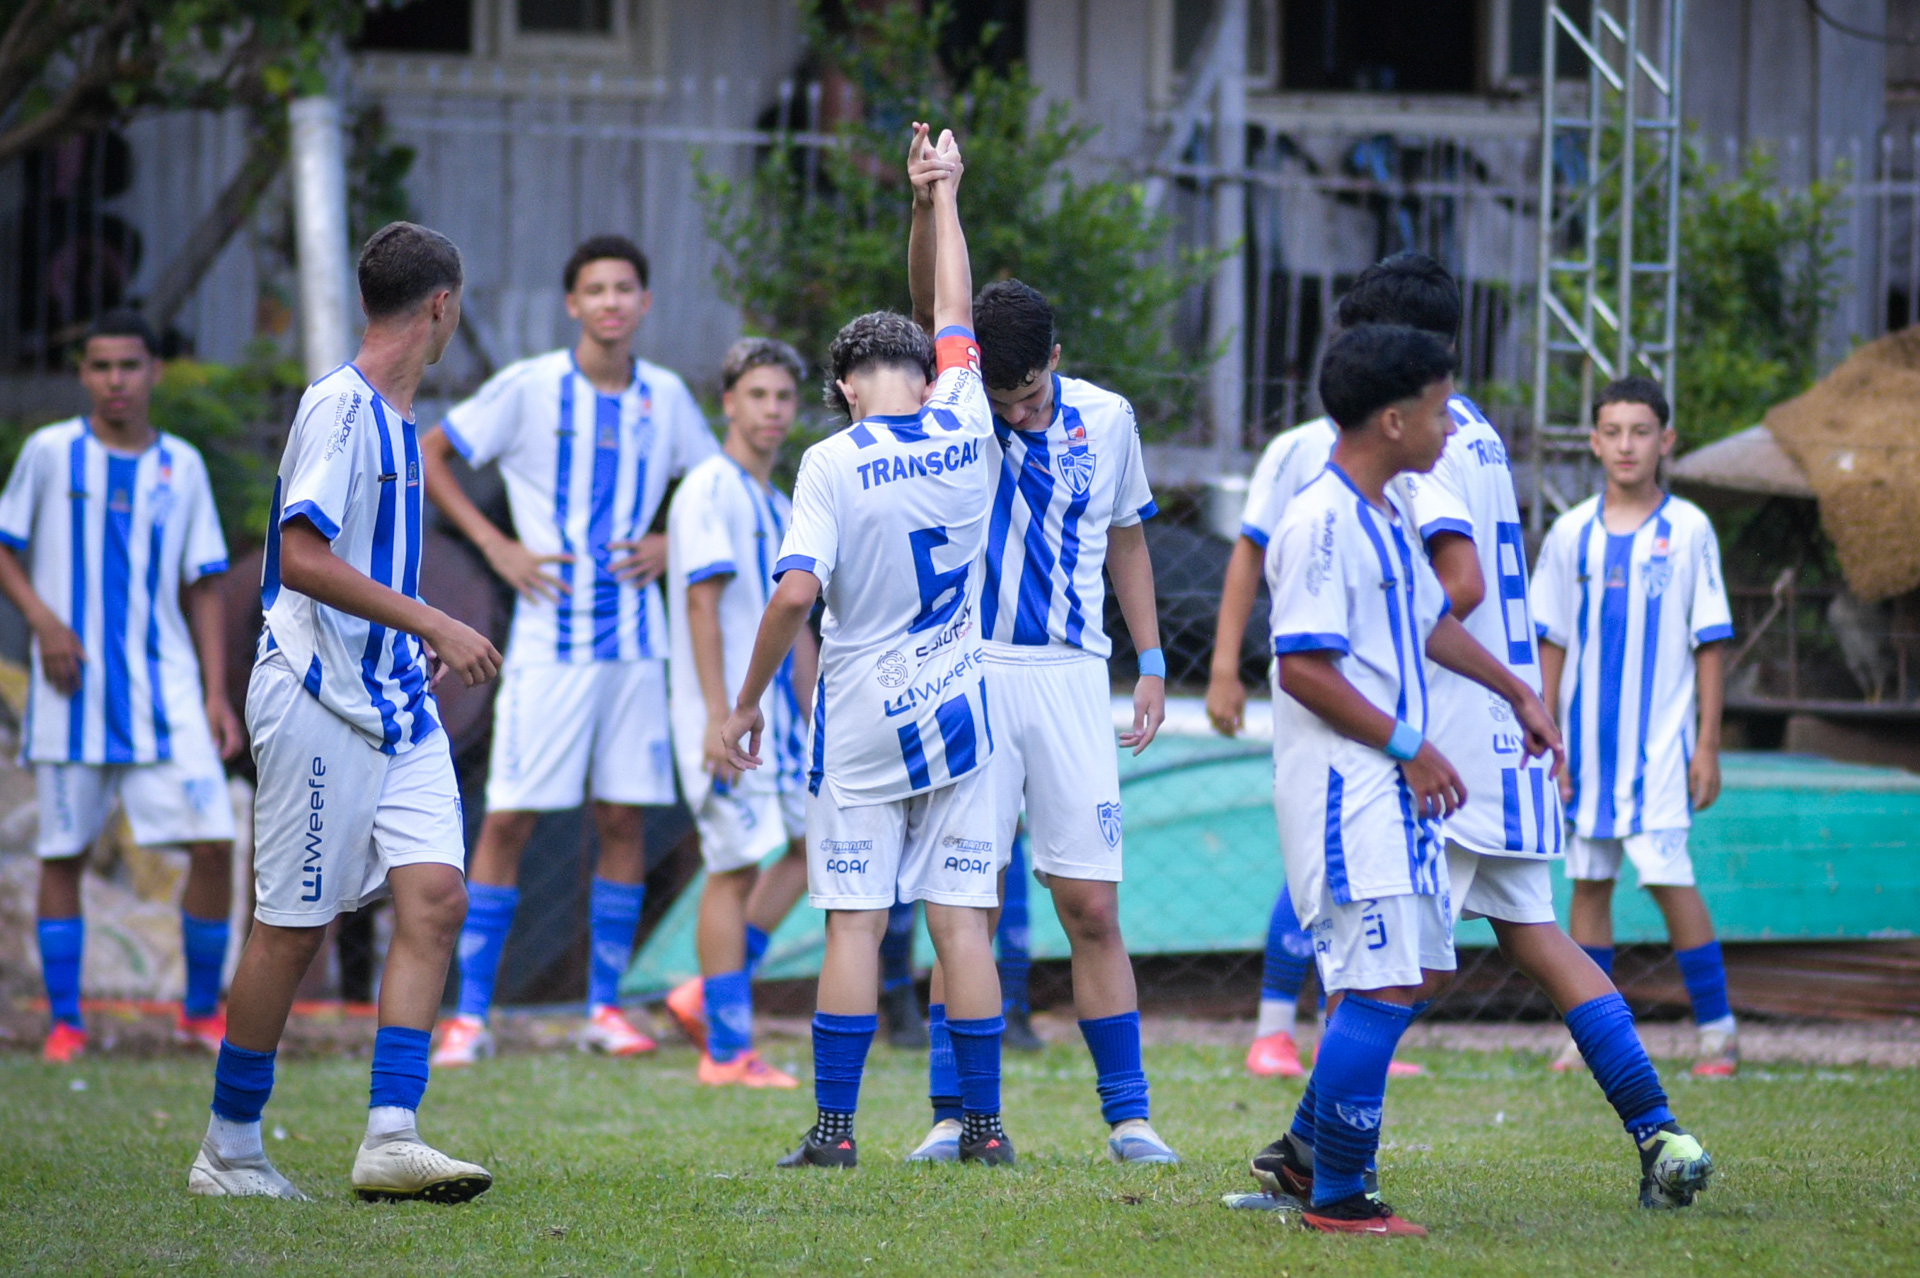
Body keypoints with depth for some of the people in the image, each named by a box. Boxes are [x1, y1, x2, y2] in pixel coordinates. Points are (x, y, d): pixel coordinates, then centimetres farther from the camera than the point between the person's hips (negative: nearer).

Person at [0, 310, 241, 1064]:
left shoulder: (180, 466, 7)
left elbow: (204, 587, 10)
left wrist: (216, 693, 3)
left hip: (164, 689, 1)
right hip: (73, 692, -1)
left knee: (214, 842, -8)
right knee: (63, 852, 1)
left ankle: (202, 1012, 7)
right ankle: (64, 1022, 10)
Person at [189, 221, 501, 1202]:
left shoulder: (396, 413, 16)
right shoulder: (338, 406, -13)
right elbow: (301, 559, -22)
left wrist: (420, 638, 26)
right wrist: (433, 625, -21)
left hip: (396, 703, 8)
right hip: (320, 704, -8)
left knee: (434, 896, -8)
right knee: (293, 927, -2)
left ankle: (390, 1137, -13)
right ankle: (228, 1149, 10)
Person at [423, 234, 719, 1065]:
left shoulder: (666, 398, 7)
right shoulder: (529, 389, -5)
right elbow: (429, 456, 3)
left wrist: (669, 544, 3)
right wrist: (494, 545, -5)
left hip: (635, 643, 4)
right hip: (550, 643, -4)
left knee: (624, 818, 4)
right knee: (508, 819, -6)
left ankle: (605, 1008, 13)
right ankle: (469, 1014, -2)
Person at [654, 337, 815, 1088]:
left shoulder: (778, 508, 18)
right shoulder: (710, 491, -9)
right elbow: (702, 604, -16)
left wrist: (815, 725, 18)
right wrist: (719, 716, -22)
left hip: (775, 711, 9)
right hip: (727, 712, -9)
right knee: (735, 867, -7)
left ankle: (709, 996, 11)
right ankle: (727, 1050, -4)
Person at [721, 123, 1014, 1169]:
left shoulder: (833, 463, -10)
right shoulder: (964, 432, 0)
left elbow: (796, 591, -17)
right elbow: (954, 318, 16)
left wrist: (747, 702, -7)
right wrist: (942, 195, 27)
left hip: (859, 725, -3)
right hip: (957, 715, 3)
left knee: (855, 924, 0)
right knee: (963, 919, 4)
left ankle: (834, 1125, -1)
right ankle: (981, 1122, 4)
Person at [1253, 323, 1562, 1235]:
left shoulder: (1388, 515, 14)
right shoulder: (1321, 523, -17)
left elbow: (1430, 621, 30)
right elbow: (1304, 666, -21)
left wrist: (1516, 692, 34)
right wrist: (1409, 747, -18)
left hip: (1393, 786, 10)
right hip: (1342, 790, -10)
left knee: (1420, 972, 14)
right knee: (1383, 987, -12)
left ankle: (1307, 1147, 24)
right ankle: (1335, 1197, -6)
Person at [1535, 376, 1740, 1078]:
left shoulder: (1687, 531, -2)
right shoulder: (1571, 534, 5)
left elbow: (1709, 643, -1)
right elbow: (1550, 643, 8)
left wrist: (1707, 743, -4)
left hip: (1660, 741, -3)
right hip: (1587, 739, 3)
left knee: (1668, 876, -10)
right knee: (1588, 881, 5)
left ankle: (1717, 1029, -1)